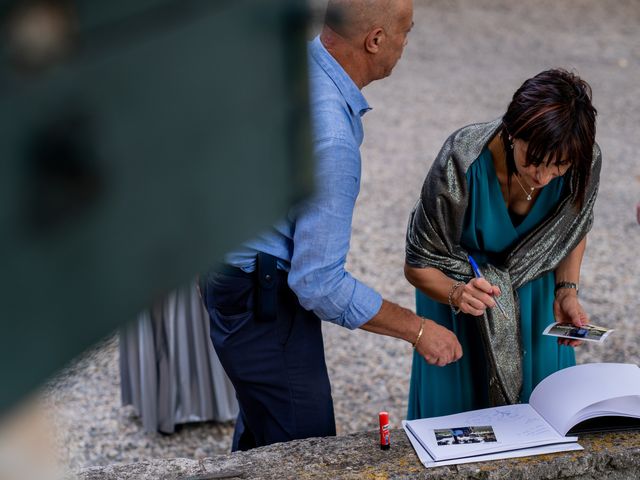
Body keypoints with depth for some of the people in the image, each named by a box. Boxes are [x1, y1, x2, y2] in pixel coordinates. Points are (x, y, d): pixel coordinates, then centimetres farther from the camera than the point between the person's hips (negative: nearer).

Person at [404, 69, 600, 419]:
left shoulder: (586, 161, -25)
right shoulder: (461, 164, -35)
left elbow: (574, 228, -1)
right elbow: (418, 265, -23)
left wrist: (567, 290, -14)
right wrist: (457, 294, -42)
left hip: (537, 294, 3)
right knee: (455, 408, 8)